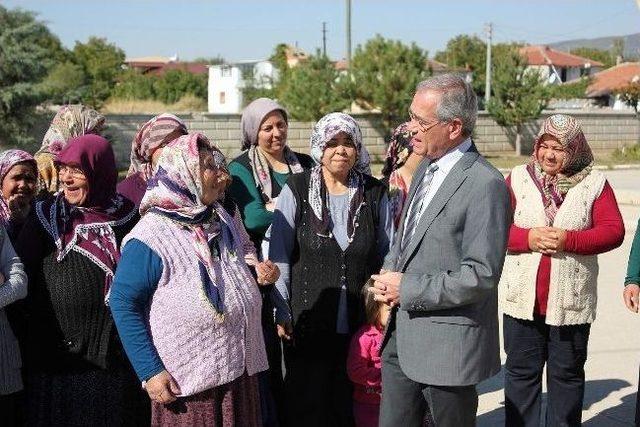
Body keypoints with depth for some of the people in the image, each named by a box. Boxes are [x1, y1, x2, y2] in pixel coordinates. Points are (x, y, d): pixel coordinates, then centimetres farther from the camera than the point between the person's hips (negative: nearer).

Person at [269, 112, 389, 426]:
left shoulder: (375, 193, 3)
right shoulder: (297, 189, -4)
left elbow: (385, 254, 10)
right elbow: (280, 255, -2)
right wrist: (282, 311, -4)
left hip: (359, 323, 2)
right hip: (307, 321, -2)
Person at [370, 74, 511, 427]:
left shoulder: (485, 185, -18)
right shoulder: (425, 168, 10)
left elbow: (481, 275, -21)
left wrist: (407, 289, -17)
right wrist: (389, 273, 1)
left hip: (448, 345, -8)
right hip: (402, 335, 8)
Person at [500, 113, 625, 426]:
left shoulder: (594, 183, 1)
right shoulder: (518, 178, 4)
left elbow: (614, 231, -6)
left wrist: (569, 240, -19)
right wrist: (529, 238, -19)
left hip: (571, 299, 0)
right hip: (523, 297, 1)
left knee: (567, 373, 11)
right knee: (521, 371, 9)